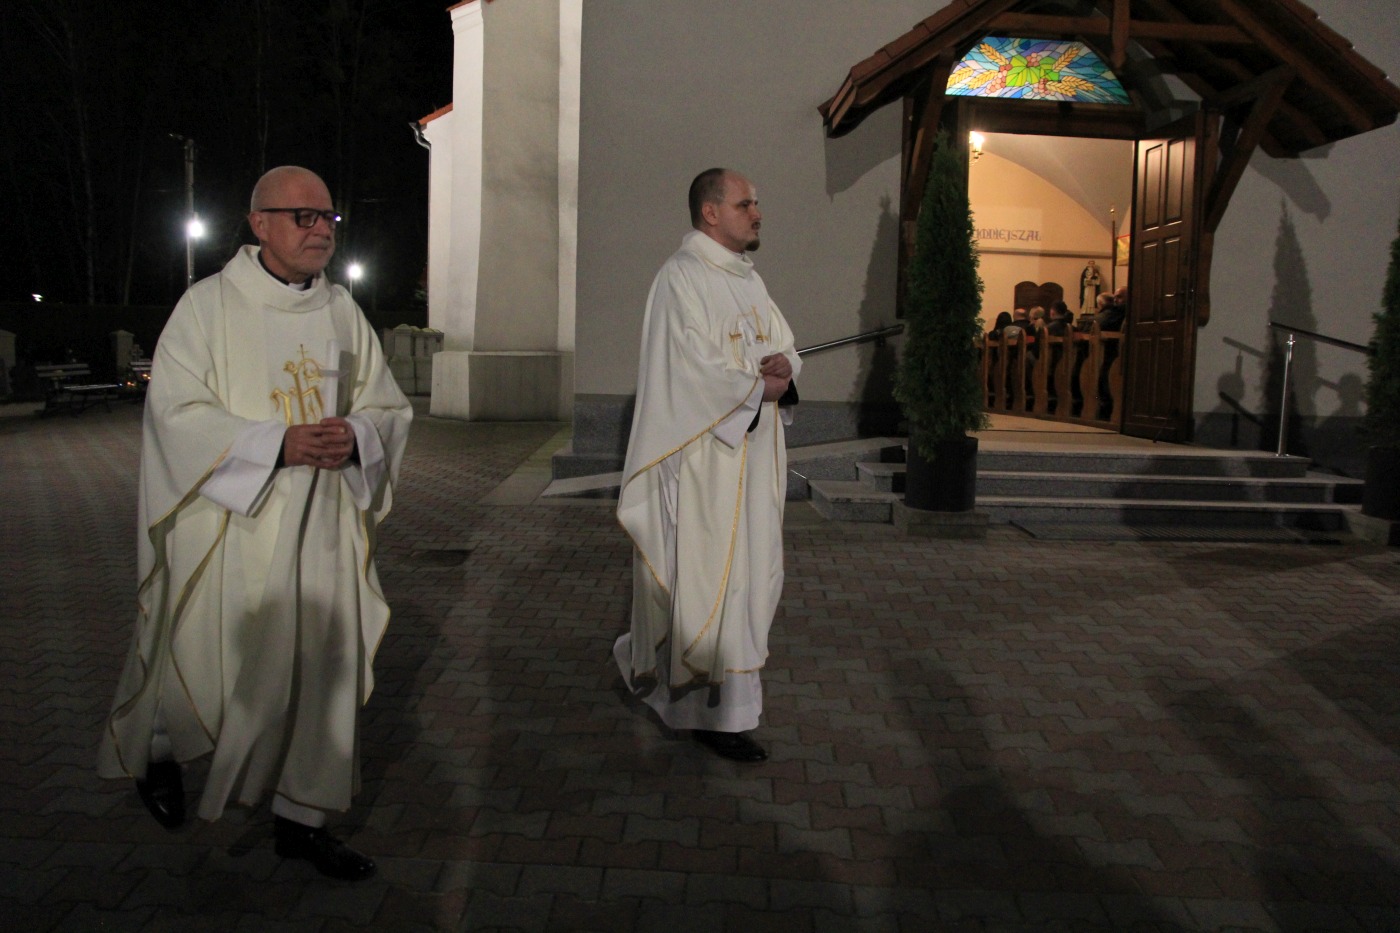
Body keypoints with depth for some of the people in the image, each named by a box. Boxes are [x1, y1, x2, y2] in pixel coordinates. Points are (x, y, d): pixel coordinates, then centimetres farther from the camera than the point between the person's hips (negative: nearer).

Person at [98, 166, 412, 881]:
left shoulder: (343, 313, 7)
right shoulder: (210, 305, -5)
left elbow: (390, 407, 9)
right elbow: (177, 412, -12)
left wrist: (355, 436, -14)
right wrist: (279, 443, -23)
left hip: (319, 524, 4)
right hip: (229, 521, -3)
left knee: (320, 662, 4)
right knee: (210, 658, 8)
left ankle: (300, 817, 19)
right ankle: (158, 748, 42)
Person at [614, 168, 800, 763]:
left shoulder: (748, 279, 16)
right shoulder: (681, 278, -11)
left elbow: (783, 344, 17)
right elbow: (695, 368, -20)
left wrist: (786, 364, -6)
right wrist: (761, 386, -10)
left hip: (753, 451, 9)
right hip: (705, 452, -9)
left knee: (753, 568, 13)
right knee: (714, 573, -4)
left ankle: (646, 660, 31)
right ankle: (721, 711, 6)